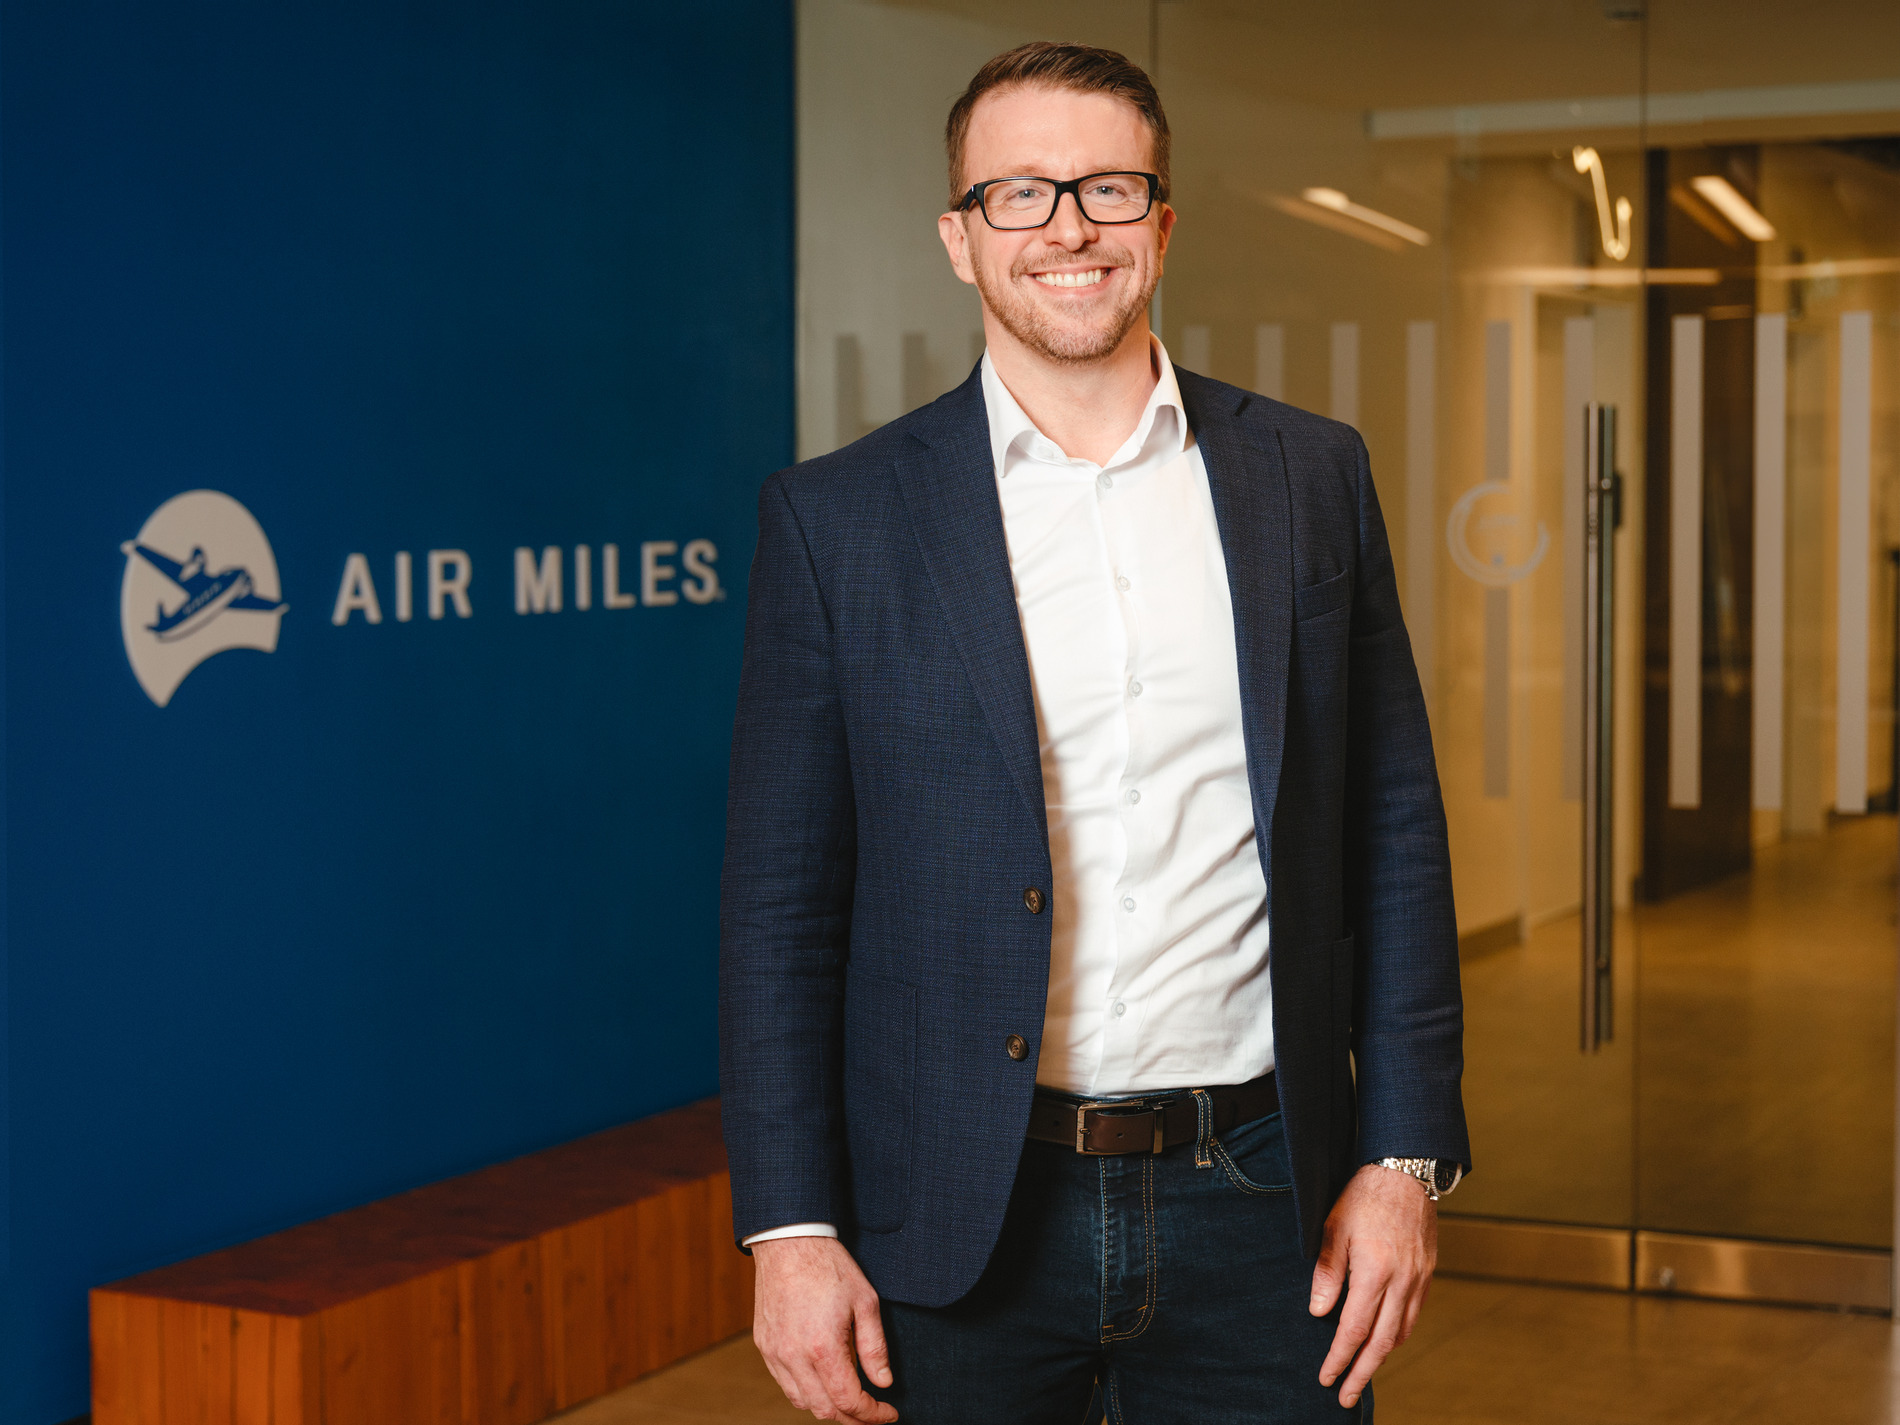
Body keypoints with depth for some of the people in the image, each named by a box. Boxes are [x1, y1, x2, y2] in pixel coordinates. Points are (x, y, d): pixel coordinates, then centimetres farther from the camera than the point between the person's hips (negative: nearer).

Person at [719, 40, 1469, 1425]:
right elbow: (781, 901, -1)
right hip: (961, 1231, -1)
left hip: (1257, 1211, 2)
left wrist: (1403, 1156, 1)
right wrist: (791, 1230, -6)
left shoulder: (1312, 477, 5)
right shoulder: (839, 517, -1)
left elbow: (1394, 837, 7)